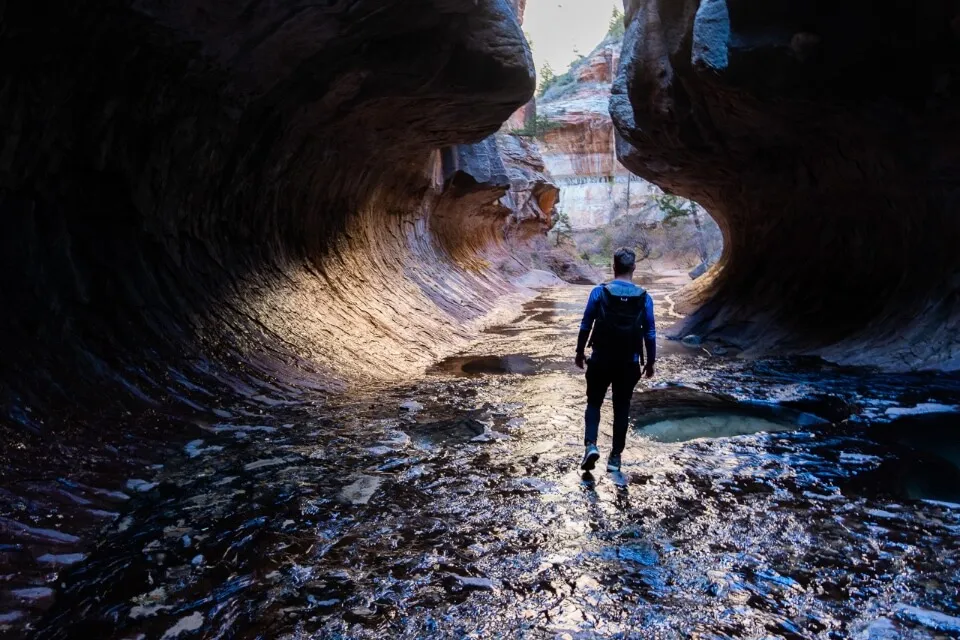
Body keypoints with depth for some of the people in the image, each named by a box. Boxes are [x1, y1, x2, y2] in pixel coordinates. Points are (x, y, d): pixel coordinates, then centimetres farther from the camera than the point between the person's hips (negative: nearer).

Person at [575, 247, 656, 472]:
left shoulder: (599, 292, -7)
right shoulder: (644, 298, -3)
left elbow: (586, 325, -4)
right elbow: (650, 333, 0)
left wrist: (580, 353, 8)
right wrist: (650, 362, 11)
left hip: (601, 359, -1)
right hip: (629, 362, 1)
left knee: (594, 403, 14)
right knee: (621, 408, 12)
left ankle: (591, 445, -5)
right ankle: (615, 457, 16)